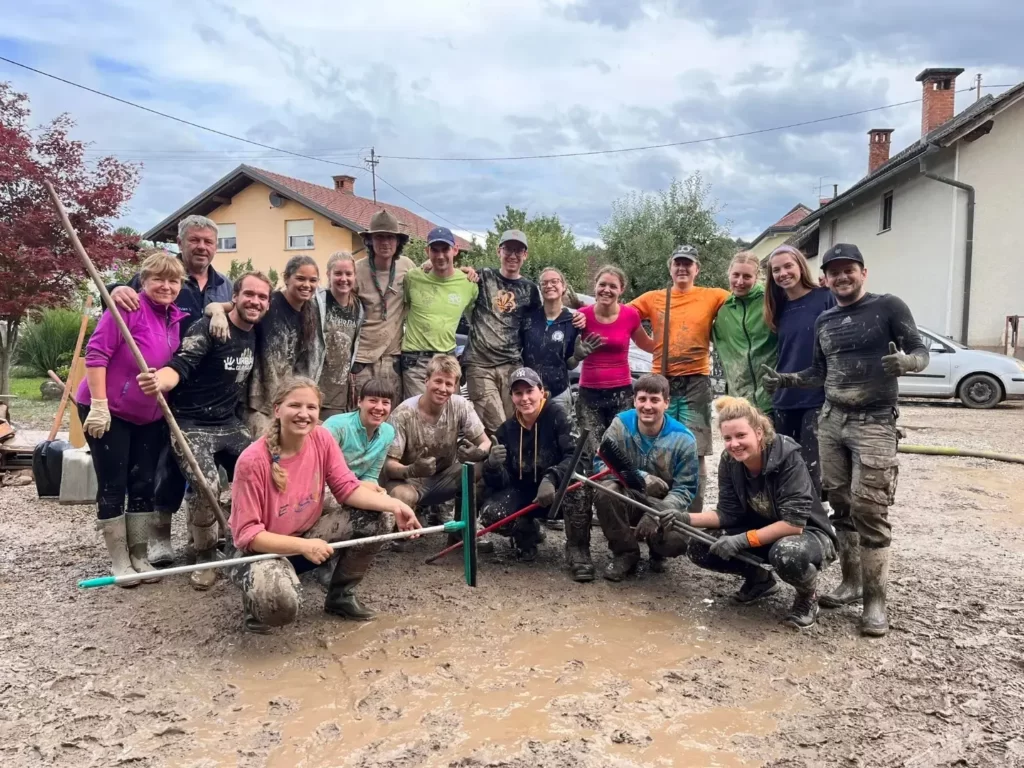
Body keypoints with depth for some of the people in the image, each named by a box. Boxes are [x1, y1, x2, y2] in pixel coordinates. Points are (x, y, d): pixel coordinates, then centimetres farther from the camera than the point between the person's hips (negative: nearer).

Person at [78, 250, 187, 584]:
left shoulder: (178, 319, 3)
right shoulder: (128, 307, -17)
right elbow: (96, 353, -20)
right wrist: (99, 404, -23)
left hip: (149, 416, 7)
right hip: (108, 411, -6)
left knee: (144, 484, 10)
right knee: (113, 486, 1)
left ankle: (139, 555, 21)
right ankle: (118, 559, 12)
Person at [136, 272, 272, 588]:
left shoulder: (256, 335, 6)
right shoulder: (208, 328, -14)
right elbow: (180, 366, -27)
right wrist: (160, 381, -48)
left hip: (230, 425, 7)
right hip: (192, 426, -6)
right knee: (206, 487, -24)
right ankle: (205, 555, 0)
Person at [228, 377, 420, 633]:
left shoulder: (322, 439, -11)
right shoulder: (253, 460, -26)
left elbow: (347, 487, -10)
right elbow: (247, 533, -22)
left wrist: (393, 505, -26)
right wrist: (303, 546, -34)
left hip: (307, 531, 6)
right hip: (260, 548, -5)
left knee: (380, 517, -12)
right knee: (280, 602, -37)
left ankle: (341, 595, 7)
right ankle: (256, 602, 4)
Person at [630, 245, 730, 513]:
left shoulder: (712, 297, 4)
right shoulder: (653, 298, 8)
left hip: (696, 382, -1)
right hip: (661, 381, 2)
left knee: (695, 453, -1)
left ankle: (694, 514, 9)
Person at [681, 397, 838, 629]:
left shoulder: (787, 457, -26)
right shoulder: (729, 461, -10)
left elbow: (794, 522, -29)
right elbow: (728, 514, -8)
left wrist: (744, 540, -32)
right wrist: (686, 519, -22)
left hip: (807, 535, -5)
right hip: (761, 533, 6)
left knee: (787, 553, -40)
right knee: (699, 547, -13)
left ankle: (808, 596, -5)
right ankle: (759, 578, 13)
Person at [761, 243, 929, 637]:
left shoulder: (888, 306, -1)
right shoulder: (823, 320, 14)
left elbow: (921, 351, -4)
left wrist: (905, 362, -25)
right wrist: (784, 380, 6)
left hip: (873, 423, -5)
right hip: (830, 420, 5)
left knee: (868, 508, -9)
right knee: (841, 505, 8)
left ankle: (875, 599, 0)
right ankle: (851, 581, 20)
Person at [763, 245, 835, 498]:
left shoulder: (825, 298, -5)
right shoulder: (779, 308, 11)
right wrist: (775, 382, 13)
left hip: (817, 398, -6)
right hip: (784, 400, 6)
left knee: (810, 468, -3)